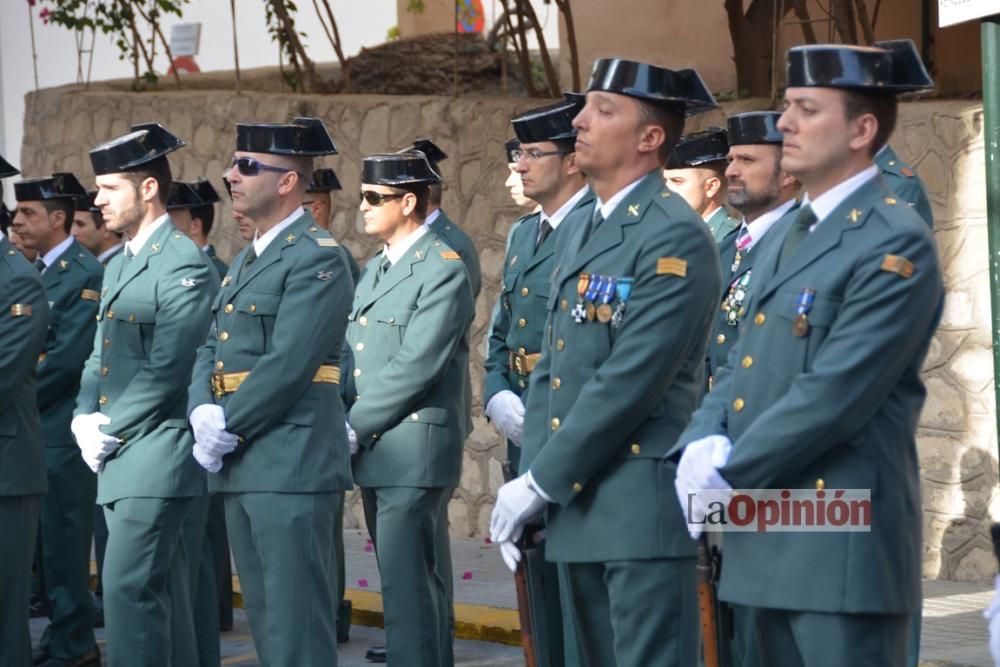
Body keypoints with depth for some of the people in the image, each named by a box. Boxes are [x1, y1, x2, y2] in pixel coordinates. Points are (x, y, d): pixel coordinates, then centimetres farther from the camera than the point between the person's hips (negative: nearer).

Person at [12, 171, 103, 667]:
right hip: (33, 428, 9)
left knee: (64, 538, -5)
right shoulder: (37, 273, 15)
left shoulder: (86, 274, -13)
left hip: (61, 429, -9)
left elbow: (68, 356, -18)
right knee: (44, 539, 12)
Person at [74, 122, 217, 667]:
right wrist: (85, 418, 3)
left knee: (127, 586, -14)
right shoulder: (118, 266, 18)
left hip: (156, 455, -9)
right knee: (161, 591, 12)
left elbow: (169, 370, -18)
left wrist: (109, 431, -14)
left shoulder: (184, 265, -12)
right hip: (118, 458, 9)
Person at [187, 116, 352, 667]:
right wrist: (204, 414, -4)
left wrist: (227, 428, -13)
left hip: (291, 462, -9)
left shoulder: (316, 259, -11)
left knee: (295, 619, -8)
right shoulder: (243, 262, 19)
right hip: (238, 466, 9)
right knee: (263, 614, 13)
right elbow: (211, 350, 16)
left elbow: (288, 364, -19)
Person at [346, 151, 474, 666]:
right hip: (373, 448, 9)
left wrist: (354, 427, -15)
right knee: (413, 580, 15)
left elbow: (415, 366, -18)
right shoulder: (374, 268, 18)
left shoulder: (443, 270, -11)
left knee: (408, 586, -10)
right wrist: (346, 425, 2)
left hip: (412, 448, -9)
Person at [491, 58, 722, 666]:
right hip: (576, 502, 9)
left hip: (644, 505, -9)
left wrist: (540, 484, -14)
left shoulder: (676, 238, -13)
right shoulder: (580, 228, 15)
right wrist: (529, 482, 6)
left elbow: (628, 383, -19)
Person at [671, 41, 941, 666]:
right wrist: (702, 446, -3)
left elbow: (833, 394, -20)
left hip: (841, 540, -9)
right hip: (769, 533, 9)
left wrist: (726, 476, -14)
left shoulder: (895, 244, -13)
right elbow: (744, 364, 17)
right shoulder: (788, 233, 17)